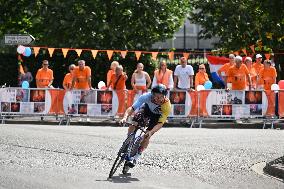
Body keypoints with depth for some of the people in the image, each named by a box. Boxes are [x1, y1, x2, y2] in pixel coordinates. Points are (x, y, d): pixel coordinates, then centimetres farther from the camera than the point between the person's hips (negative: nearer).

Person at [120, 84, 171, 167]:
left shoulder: (167, 106, -38)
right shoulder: (147, 96, -37)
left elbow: (160, 123, -37)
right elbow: (132, 108, -39)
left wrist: (151, 132, -53)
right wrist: (125, 117, -57)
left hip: (158, 115, -2)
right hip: (147, 107, 2)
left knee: (147, 136, -13)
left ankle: (136, 157, 1)